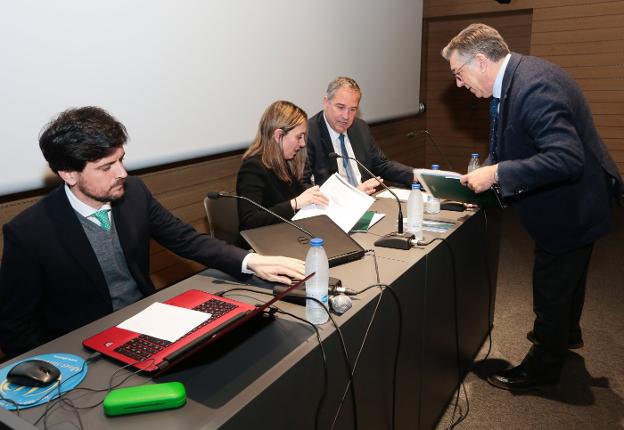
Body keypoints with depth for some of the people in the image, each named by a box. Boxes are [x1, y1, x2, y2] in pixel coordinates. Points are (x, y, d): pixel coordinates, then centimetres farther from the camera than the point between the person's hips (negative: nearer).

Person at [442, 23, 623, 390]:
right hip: (569, 202, 10)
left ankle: (542, 367, 29)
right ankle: (567, 333, 54)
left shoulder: (534, 86, -31)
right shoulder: (515, 78, 0)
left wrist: (496, 173, -33)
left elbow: (566, 159, -38)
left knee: (551, 290, 8)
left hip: (571, 208, -10)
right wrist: (486, 173, -4)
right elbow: (513, 148, 9)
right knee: (568, 277, 29)